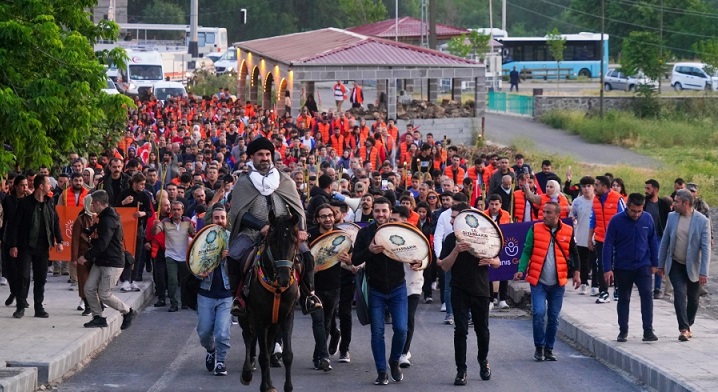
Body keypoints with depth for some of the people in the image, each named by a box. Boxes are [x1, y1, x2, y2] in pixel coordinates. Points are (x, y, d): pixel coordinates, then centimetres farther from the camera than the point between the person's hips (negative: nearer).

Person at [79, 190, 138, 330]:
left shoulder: (108, 220, -20)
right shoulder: (104, 218, 14)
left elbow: (102, 244, -26)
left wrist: (86, 257, -22)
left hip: (112, 263, -10)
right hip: (100, 261, 10)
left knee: (104, 295, -7)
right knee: (89, 288, 3)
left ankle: (128, 312, 10)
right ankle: (98, 317, 10)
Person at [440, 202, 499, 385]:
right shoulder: (451, 238, 0)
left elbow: (497, 262, 6)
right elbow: (445, 267, -7)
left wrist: (490, 261, -17)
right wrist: (456, 251, -22)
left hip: (481, 291, 1)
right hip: (459, 292, 0)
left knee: (482, 329, 9)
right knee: (460, 331, -5)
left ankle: (483, 360, 34)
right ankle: (461, 370, 1)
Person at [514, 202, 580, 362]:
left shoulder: (568, 231, 2)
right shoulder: (535, 229, -1)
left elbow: (574, 253, 12)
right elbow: (527, 251, -1)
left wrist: (576, 273, 4)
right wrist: (521, 269, -14)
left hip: (558, 283, 2)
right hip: (538, 282, -2)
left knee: (554, 318, 7)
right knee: (539, 313, -13)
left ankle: (549, 348, 20)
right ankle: (539, 347, 3)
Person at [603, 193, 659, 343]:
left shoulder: (647, 219, -4)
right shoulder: (616, 221, -12)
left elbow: (652, 241, 8)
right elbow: (608, 245, -9)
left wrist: (654, 263, 10)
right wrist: (607, 269, -13)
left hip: (643, 266, 1)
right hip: (622, 267, -1)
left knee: (647, 295, -12)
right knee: (623, 299, 10)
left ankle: (648, 331, -10)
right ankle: (623, 331, 20)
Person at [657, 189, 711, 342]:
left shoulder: (702, 221, -11)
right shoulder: (672, 217, -2)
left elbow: (706, 248, -12)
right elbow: (665, 242, 6)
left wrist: (704, 272, -16)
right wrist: (660, 264, 7)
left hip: (693, 267, -1)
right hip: (676, 265, 1)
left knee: (693, 299, 10)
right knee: (680, 294, -14)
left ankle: (688, 326, 29)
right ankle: (684, 328, -16)